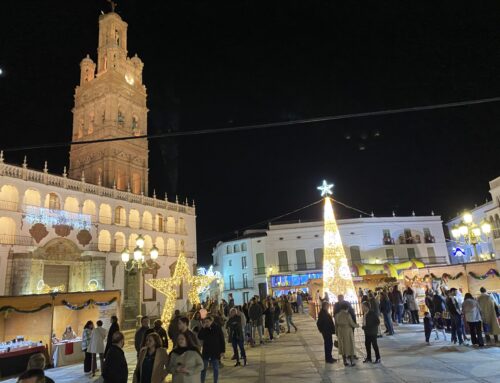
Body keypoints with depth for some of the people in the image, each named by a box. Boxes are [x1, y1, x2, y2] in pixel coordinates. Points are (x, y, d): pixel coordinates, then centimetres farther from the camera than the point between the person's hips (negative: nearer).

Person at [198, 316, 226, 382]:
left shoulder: (217, 328, -8)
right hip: (206, 351, 2)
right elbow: (200, 337, -12)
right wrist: (203, 328, -18)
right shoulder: (204, 329, 0)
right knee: (203, 368, 10)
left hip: (215, 351, -2)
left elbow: (222, 340, -6)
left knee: (215, 368, 9)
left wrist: (222, 350, -9)